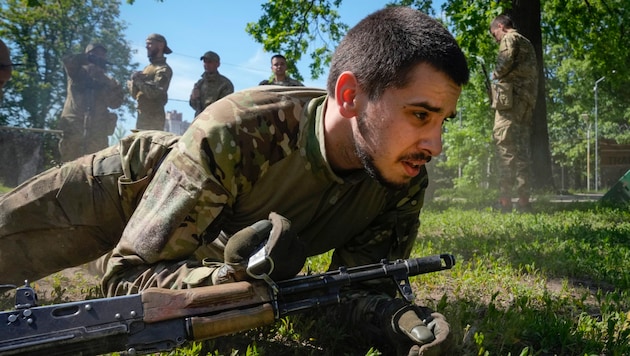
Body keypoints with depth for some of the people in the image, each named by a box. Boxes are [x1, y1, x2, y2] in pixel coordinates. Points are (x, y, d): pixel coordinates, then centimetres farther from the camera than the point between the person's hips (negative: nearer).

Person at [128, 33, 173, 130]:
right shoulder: (148, 68, 21)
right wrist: (134, 82, -2)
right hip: (142, 115, 9)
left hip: (153, 117, -9)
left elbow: (154, 92, -20)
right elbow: (135, 94, 18)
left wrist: (138, 80, -10)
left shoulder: (163, 69, -6)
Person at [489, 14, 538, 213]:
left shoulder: (509, 38, 2)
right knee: (522, 149, 7)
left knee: (505, 145, -11)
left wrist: (496, 74, 3)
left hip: (511, 98, -9)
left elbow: (506, 60, -16)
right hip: (528, 100, 9)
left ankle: (505, 200, -17)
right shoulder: (527, 43, 29)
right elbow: (533, 72, 24)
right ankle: (524, 200, 5)